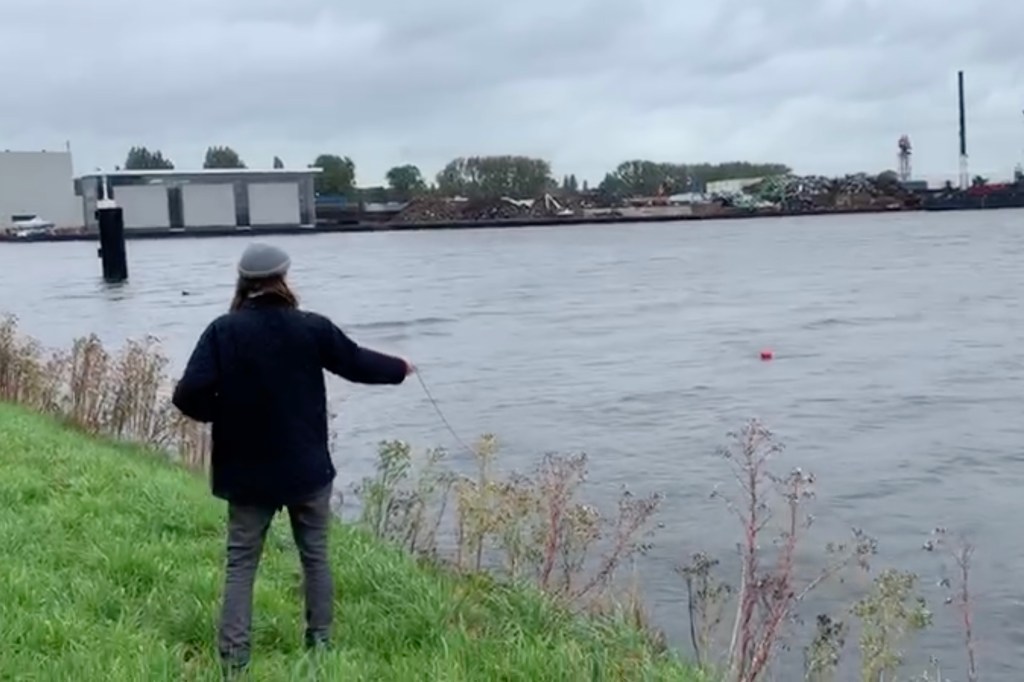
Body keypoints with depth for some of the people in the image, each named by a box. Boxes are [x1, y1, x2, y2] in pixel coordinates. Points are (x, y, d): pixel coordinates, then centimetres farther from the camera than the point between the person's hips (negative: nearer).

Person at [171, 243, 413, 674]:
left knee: (241, 564, 8)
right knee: (315, 557, 16)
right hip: (307, 467, 0)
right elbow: (357, 363, 7)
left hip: (247, 472, 0)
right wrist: (400, 369, 26)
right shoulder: (311, 328, -8)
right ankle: (320, 644, 24)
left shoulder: (223, 331, -10)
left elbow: (189, 395, -17)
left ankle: (233, 659, 5)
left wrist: (223, 414, 4)